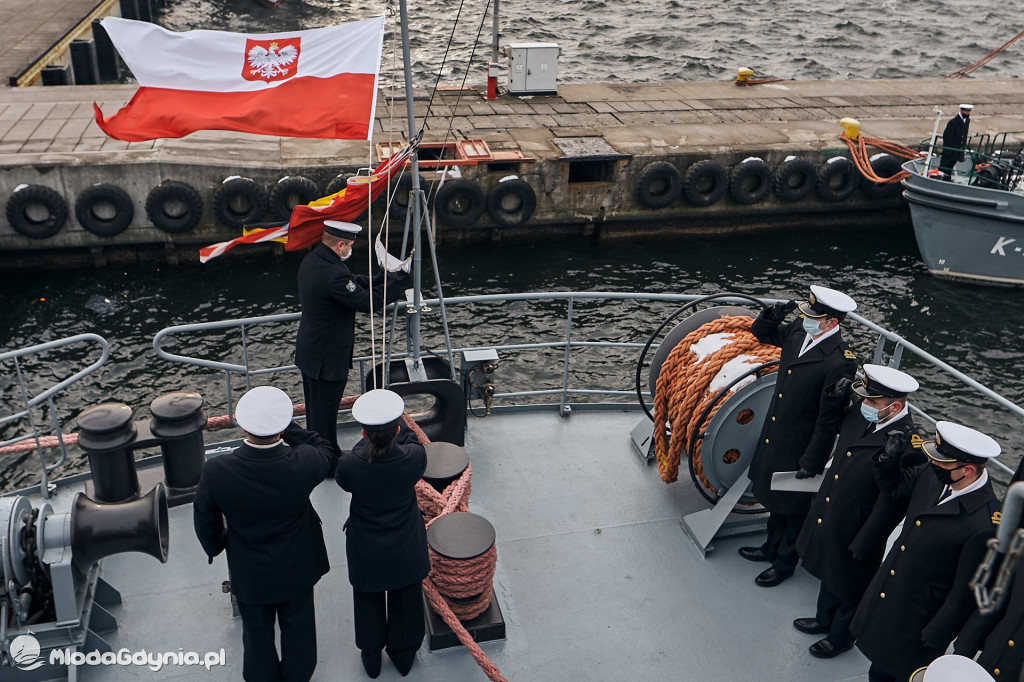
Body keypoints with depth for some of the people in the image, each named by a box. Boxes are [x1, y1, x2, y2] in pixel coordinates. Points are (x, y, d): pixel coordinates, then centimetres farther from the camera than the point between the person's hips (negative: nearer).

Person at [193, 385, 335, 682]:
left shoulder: (216, 472, -30)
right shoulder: (303, 464, -33)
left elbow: (205, 521, -11)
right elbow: (326, 452, -7)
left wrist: (215, 547, 10)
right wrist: (282, 424, -12)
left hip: (249, 572, 0)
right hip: (297, 568, 0)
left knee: (257, 634, 26)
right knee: (298, 629, 26)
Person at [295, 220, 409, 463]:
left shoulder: (312, 260, 2)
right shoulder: (333, 273, -30)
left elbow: (353, 284, 10)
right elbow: (366, 302, -24)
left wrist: (381, 279, 0)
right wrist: (397, 282, -14)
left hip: (309, 350, 10)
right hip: (327, 358, -10)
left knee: (316, 407, 24)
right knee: (325, 410, 6)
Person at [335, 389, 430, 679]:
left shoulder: (350, 465, -32)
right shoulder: (414, 458, -30)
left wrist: (369, 440, 1)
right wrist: (394, 430, 9)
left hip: (367, 552, 0)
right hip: (406, 550, 1)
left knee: (369, 603, 26)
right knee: (406, 601, 26)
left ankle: (371, 659, 49)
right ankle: (404, 655, 49)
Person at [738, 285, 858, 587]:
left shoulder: (840, 362, -29)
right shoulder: (797, 330, -7)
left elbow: (829, 421, -24)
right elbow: (760, 333, 12)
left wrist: (811, 463, -18)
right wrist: (772, 316, -11)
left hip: (799, 447, -8)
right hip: (774, 436, 8)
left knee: (793, 506, 15)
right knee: (775, 497, 26)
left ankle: (785, 562, 36)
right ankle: (772, 547, 48)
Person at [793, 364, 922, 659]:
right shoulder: (859, 413, -12)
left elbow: (890, 507, -25)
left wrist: (862, 546, -18)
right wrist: (835, 394, -8)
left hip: (856, 532, -7)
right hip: (829, 516, 7)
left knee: (849, 587, 20)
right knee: (829, 573, 31)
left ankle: (840, 637, 46)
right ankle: (824, 619, 56)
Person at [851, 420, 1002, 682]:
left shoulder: (986, 524, -33)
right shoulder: (933, 474, -14)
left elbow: (967, 590, -23)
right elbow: (894, 486, 7)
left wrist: (936, 636, -13)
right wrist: (889, 457, -14)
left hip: (916, 620, -6)